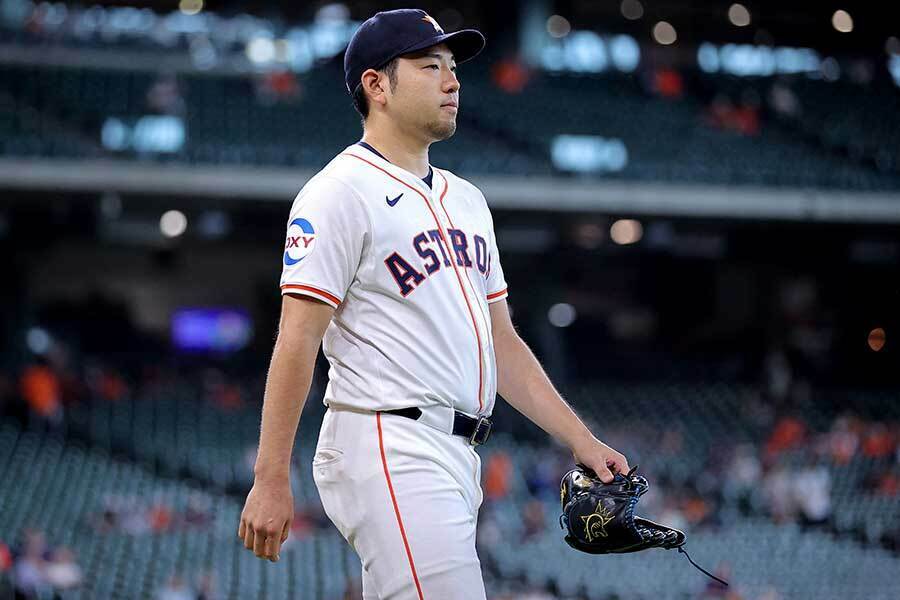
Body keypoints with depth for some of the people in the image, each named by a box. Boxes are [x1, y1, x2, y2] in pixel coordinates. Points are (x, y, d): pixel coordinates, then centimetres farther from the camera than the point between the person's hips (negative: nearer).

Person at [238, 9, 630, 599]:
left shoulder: (466, 199, 21)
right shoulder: (343, 191, -6)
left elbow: (502, 343, 23)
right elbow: (297, 341, -12)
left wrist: (581, 440, 13)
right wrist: (271, 480, -18)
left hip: (455, 461, 9)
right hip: (388, 454, -9)